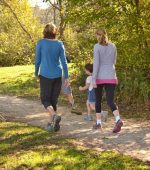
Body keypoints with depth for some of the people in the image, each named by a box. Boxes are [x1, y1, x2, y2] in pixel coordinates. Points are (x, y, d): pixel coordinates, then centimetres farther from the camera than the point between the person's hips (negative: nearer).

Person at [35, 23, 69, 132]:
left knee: (45, 99, 7)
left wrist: (36, 73, 13)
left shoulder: (41, 43, -6)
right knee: (54, 99, 13)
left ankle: (54, 115, -18)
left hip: (45, 75, -3)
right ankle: (52, 122, 16)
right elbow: (64, 62, 0)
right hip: (57, 75, 3)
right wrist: (66, 77, 5)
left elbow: (37, 60, -1)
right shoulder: (59, 44, 0)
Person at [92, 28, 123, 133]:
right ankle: (118, 120, -26)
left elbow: (96, 63, -13)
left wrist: (93, 79, -12)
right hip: (111, 77, 3)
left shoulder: (97, 47, -7)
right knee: (110, 101, -2)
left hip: (100, 77, -3)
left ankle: (98, 122, 18)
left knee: (98, 100, 14)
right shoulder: (113, 46, 7)